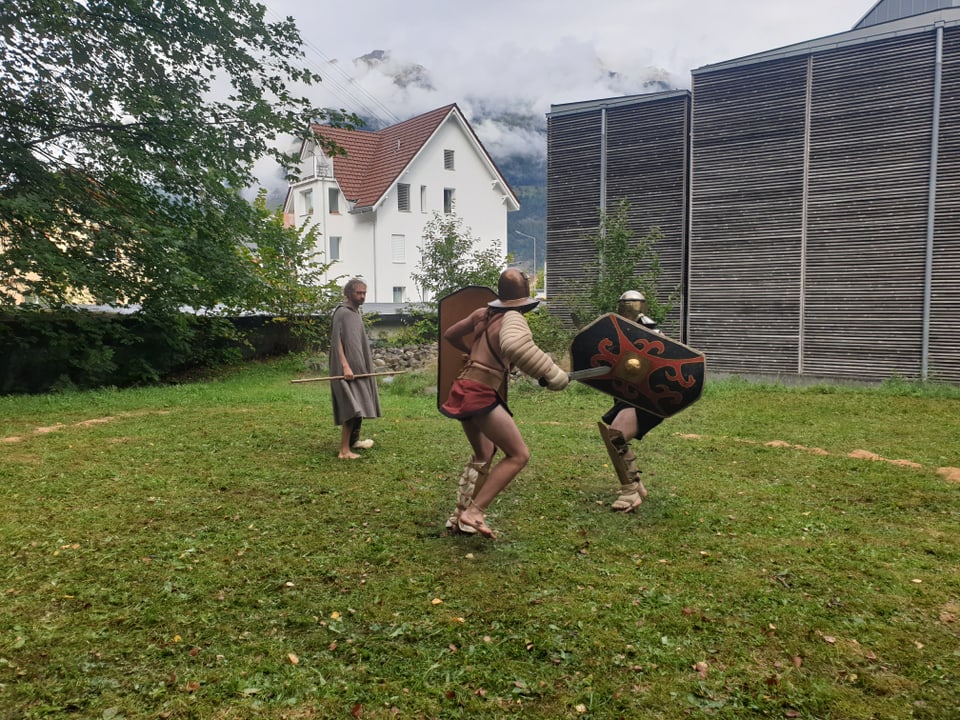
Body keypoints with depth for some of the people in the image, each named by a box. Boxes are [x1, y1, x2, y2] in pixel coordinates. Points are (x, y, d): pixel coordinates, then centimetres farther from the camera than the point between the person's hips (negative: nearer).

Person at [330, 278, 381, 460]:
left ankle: (354, 441, 26)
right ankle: (344, 450, -15)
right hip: (348, 369, -10)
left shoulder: (355, 313, 16)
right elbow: (336, 341, -20)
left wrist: (366, 365, 24)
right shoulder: (342, 312, -12)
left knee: (358, 406, 15)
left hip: (359, 368, 10)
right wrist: (345, 366, -28)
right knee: (352, 408, -15)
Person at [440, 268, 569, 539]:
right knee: (519, 455, -6)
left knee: (484, 455, 26)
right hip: (481, 394, -9)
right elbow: (516, 346, -34)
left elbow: (450, 334, 27)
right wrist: (551, 373, -30)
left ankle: (461, 513, 29)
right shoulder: (513, 317, -10)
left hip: (465, 390, 9)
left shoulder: (483, 313, 12)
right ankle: (473, 513, -11)